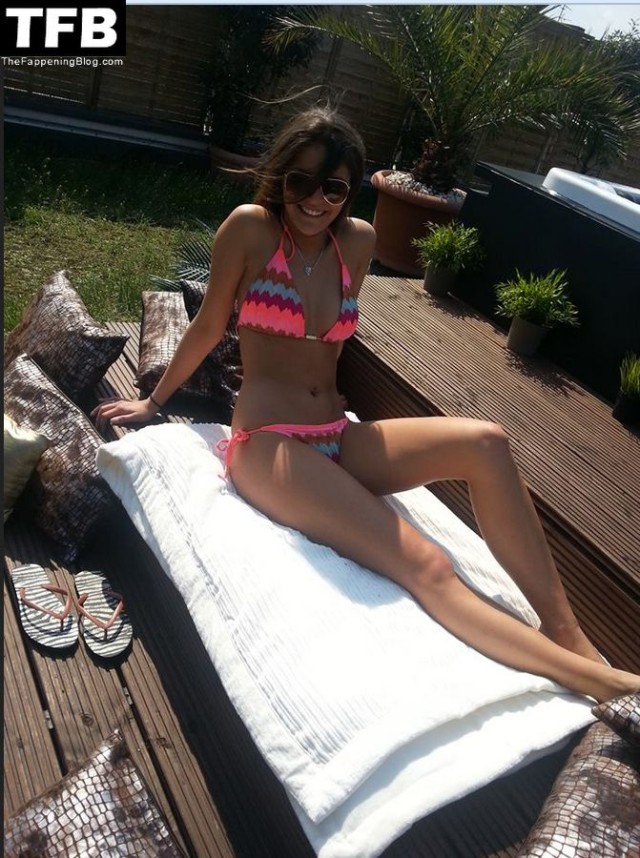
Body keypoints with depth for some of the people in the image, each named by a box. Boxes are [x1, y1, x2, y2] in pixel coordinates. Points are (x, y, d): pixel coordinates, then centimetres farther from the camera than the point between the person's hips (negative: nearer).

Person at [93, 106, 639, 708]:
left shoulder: (359, 242, 10)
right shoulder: (250, 227, -4)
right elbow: (208, 328, 5)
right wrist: (154, 403, 14)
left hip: (337, 438, 6)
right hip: (267, 444, -5)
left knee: (484, 443, -19)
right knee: (423, 564, -23)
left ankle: (566, 632, -15)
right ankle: (589, 679, -17)